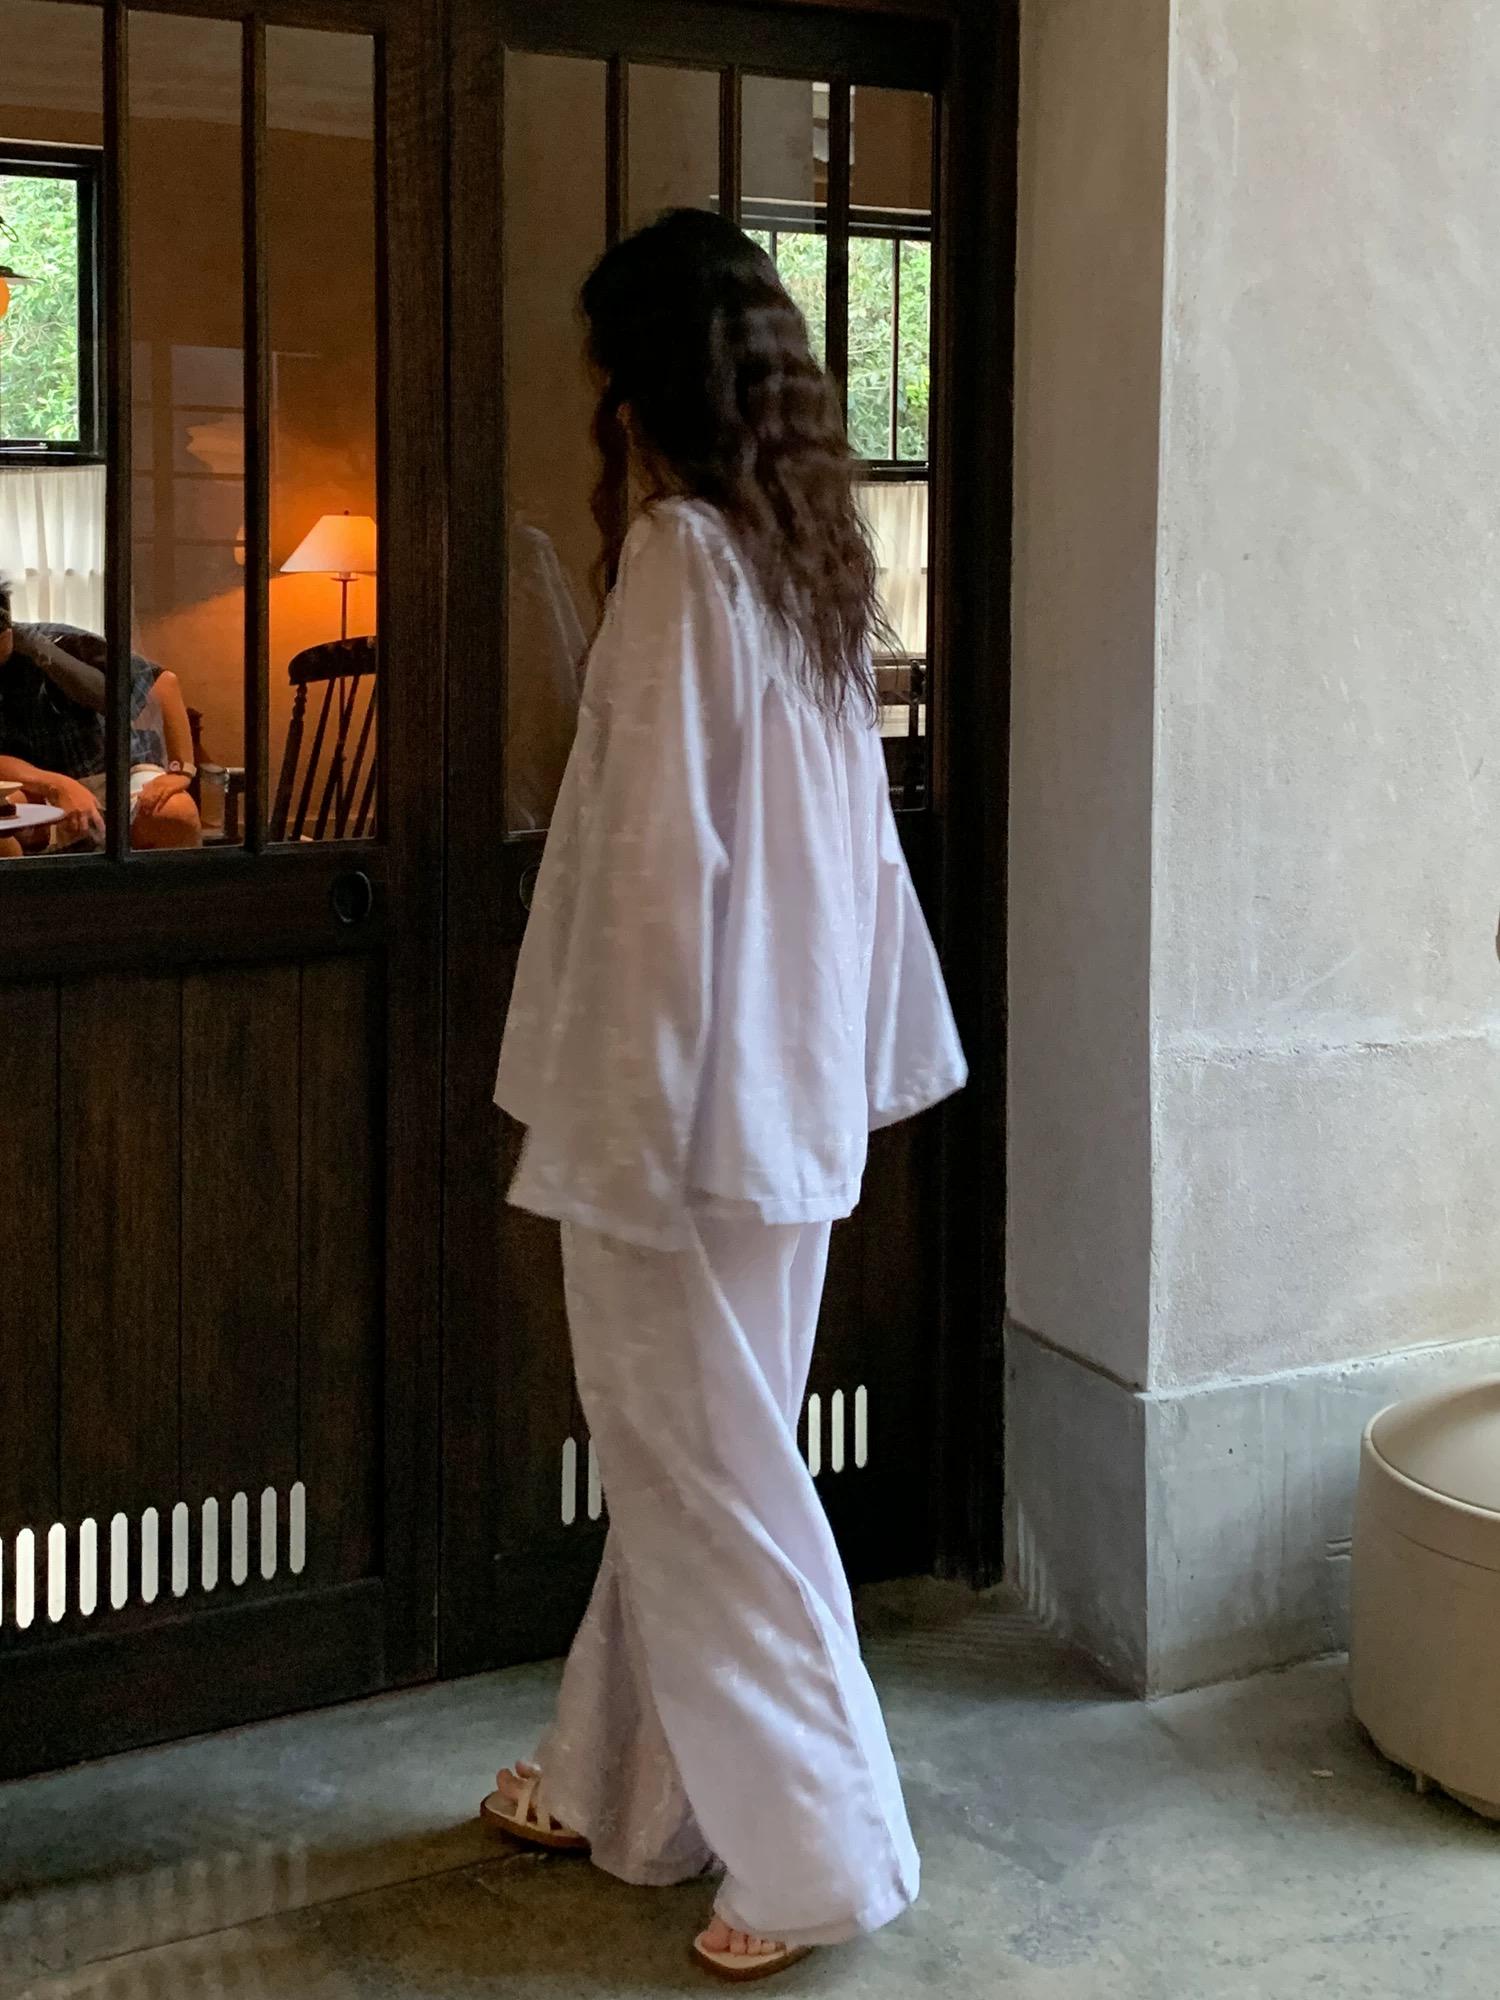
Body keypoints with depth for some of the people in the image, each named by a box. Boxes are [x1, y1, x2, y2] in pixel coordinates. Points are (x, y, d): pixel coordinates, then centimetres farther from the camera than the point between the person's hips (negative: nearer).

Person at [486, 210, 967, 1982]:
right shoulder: (810, 559, 9)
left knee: (703, 1472, 2)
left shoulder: (680, 556, -17)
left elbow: (660, 859, -20)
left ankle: (817, 1855, 13)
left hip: (689, 1095, -9)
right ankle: (617, 1785, 33)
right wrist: (876, 1053, 19)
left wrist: (617, 1131, -17)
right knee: (687, 1453, 18)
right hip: (786, 1088, 9)